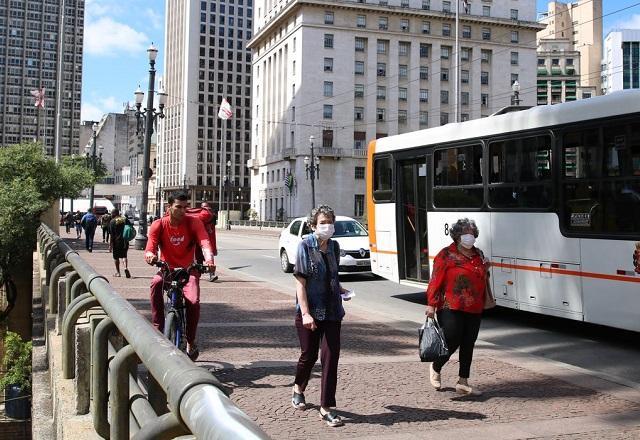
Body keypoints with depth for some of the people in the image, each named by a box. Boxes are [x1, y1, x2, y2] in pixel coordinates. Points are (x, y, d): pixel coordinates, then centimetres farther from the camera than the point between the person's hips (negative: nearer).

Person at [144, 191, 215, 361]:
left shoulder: (194, 223, -10)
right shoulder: (159, 225, -9)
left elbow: (204, 242, -24)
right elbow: (150, 249, -15)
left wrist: (209, 258, -46)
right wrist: (150, 256, -41)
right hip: (167, 269, 1)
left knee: (193, 301, -24)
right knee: (156, 283, -34)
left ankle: (191, 342, -2)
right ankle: (157, 329, -24)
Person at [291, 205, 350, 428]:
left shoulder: (334, 246, 5)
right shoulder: (305, 246, -10)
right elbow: (300, 283, -13)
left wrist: (340, 289, 5)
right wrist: (305, 313, -20)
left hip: (332, 311, 4)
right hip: (310, 312, -4)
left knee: (331, 358, -2)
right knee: (309, 355, 11)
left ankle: (326, 408, 6)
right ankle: (298, 389, 41)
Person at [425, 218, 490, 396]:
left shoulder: (479, 255, 14)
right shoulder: (446, 255, -5)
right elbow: (435, 280, -9)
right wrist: (431, 304, -14)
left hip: (474, 310, 6)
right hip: (451, 309, -6)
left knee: (468, 345, 7)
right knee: (451, 343, -4)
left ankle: (463, 382, 16)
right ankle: (435, 368, 25)